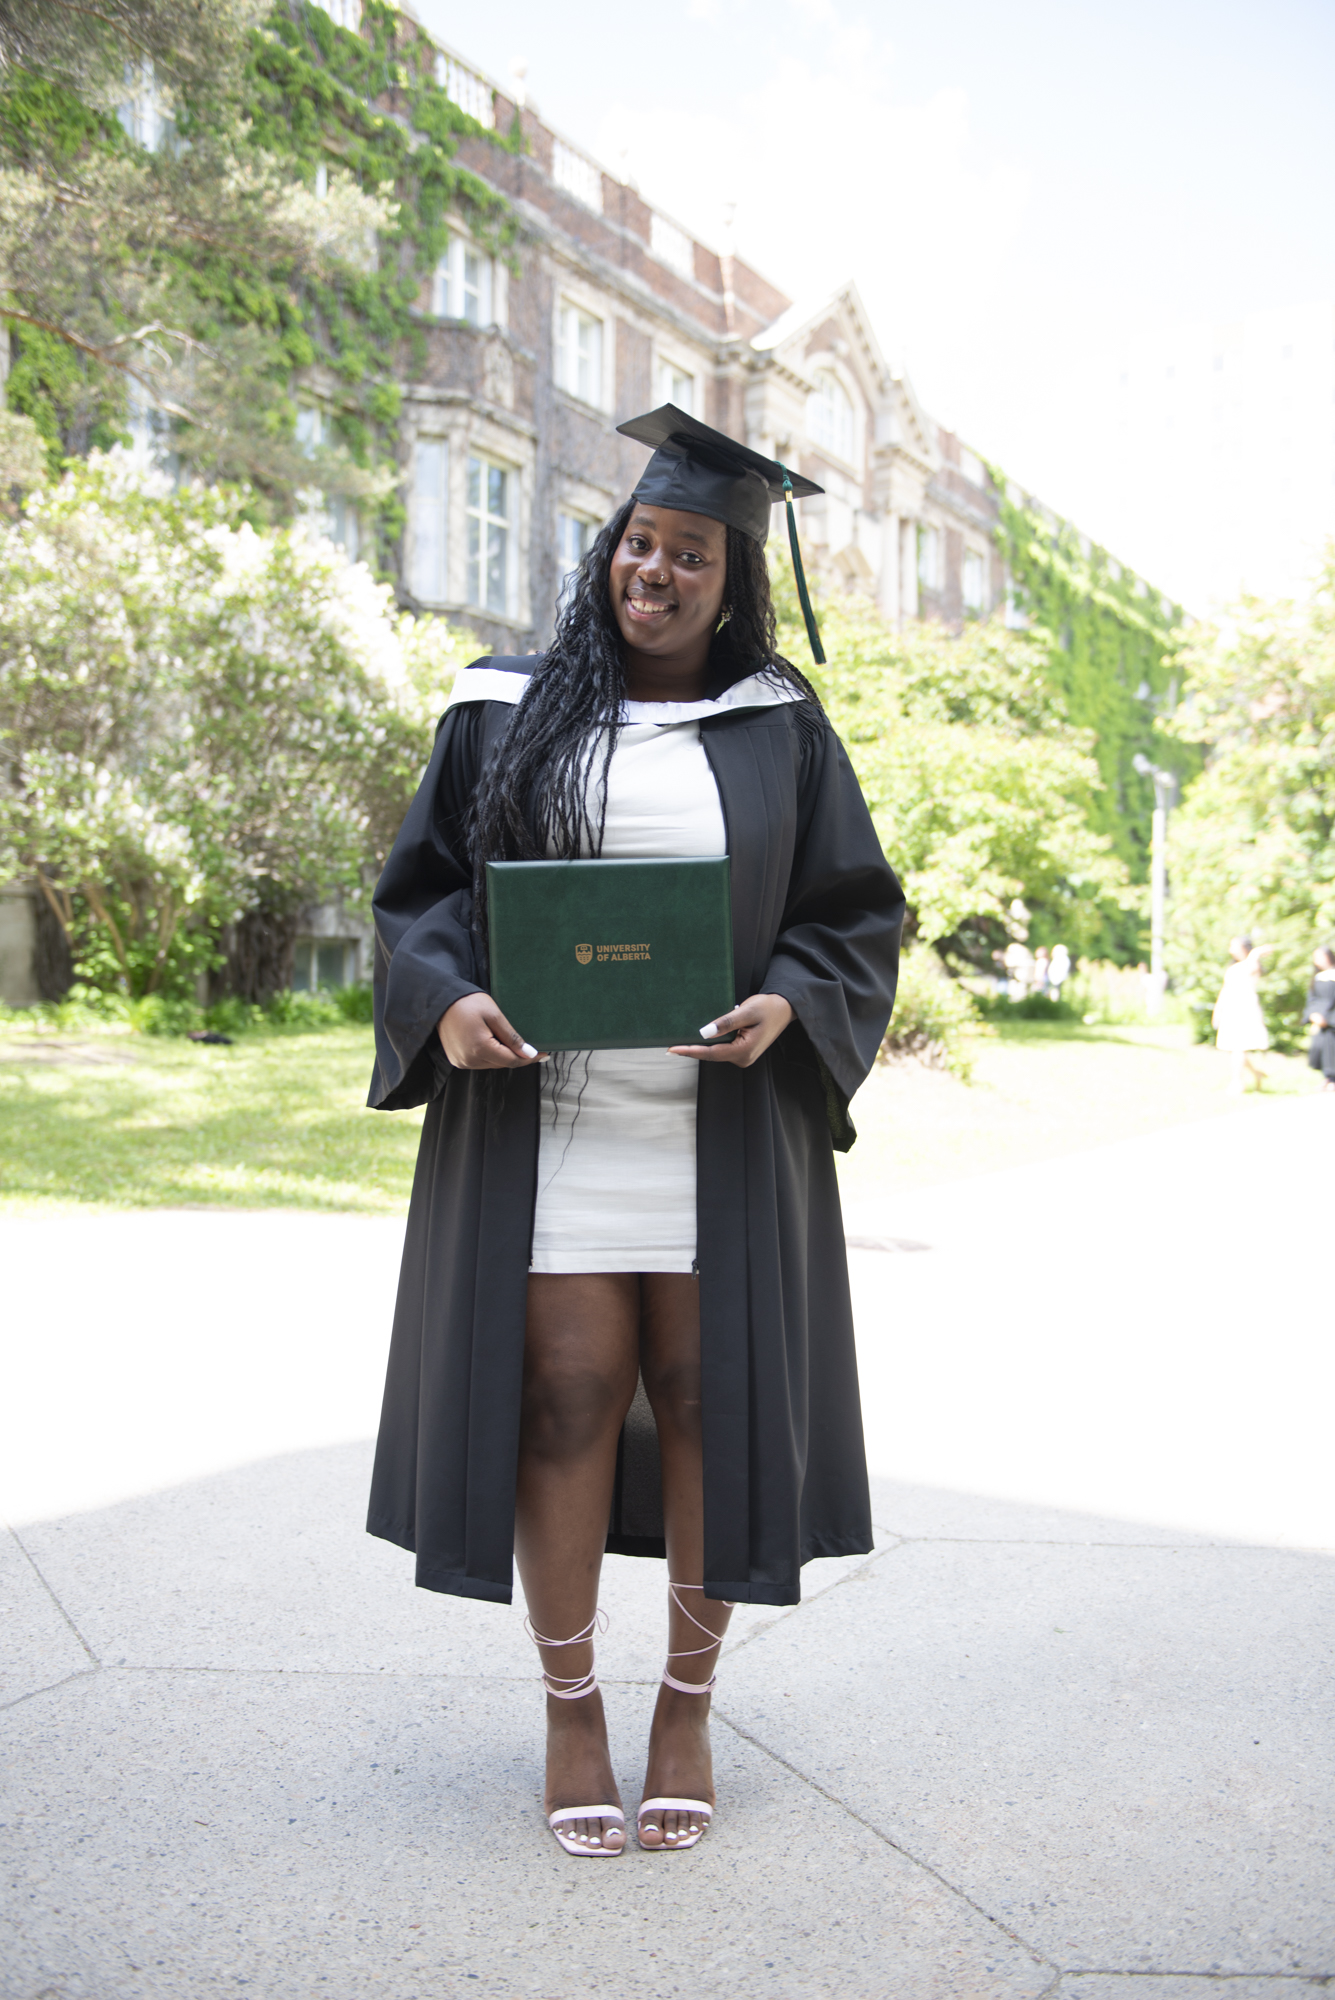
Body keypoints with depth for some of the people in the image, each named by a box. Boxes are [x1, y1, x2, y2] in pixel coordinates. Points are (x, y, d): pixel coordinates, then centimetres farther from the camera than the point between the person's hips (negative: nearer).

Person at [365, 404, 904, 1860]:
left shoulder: (782, 728, 6)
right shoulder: (510, 710, 6)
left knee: (710, 1401, 3)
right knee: (561, 1399, -1)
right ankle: (571, 1705, 18)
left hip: (723, 1127, 1)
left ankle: (687, 1707, 21)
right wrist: (448, 1001, -14)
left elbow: (858, 913, 7)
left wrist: (787, 1005, -13)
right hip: (542, 1116, 0)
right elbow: (421, 885, 6)